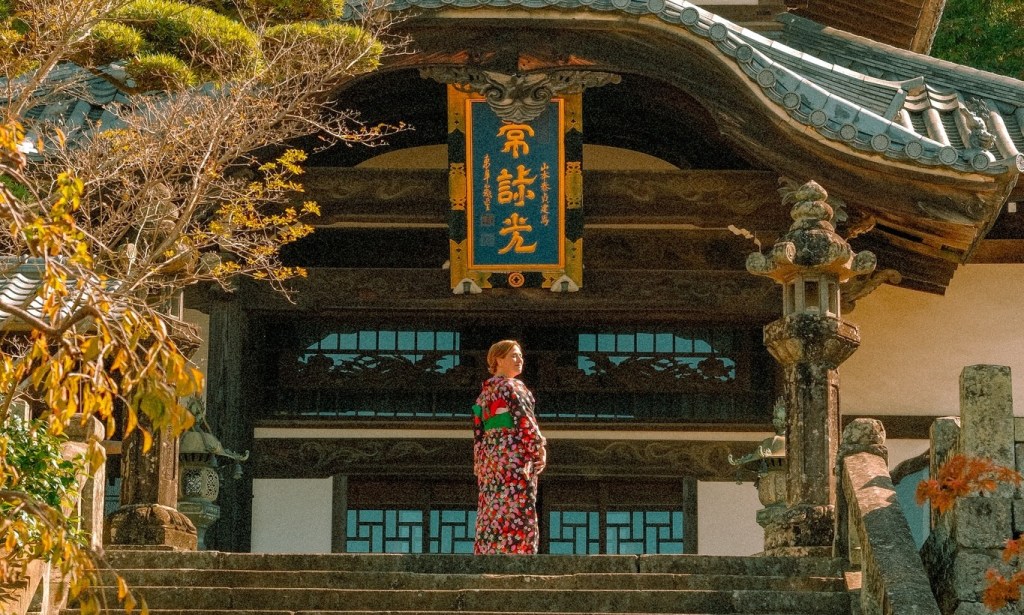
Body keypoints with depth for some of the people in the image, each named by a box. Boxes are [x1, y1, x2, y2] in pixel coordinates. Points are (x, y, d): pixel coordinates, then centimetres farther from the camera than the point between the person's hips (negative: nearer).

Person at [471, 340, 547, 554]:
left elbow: (478, 431, 18)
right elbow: (524, 419, -13)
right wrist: (539, 448, -8)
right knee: (516, 511, -11)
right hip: (513, 454, -8)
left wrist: (479, 465, 18)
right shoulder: (510, 386, -6)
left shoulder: (484, 391, 19)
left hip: (489, 455, 8)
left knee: (492, 513, 6)